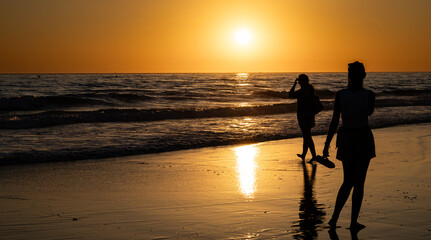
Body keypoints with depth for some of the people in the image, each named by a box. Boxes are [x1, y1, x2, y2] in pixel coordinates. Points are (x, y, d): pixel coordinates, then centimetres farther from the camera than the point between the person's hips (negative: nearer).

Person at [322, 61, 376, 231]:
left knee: (348, 182, 17)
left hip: (346, 140, 2)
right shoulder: (369, 95, -11)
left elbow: (334, 121, -7)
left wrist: (327, 144, 1)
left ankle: (334, 218, 11)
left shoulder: (340, 95, -9)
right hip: (363, 139, -2)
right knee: (359, 183, 7)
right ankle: (353, 222, 11)